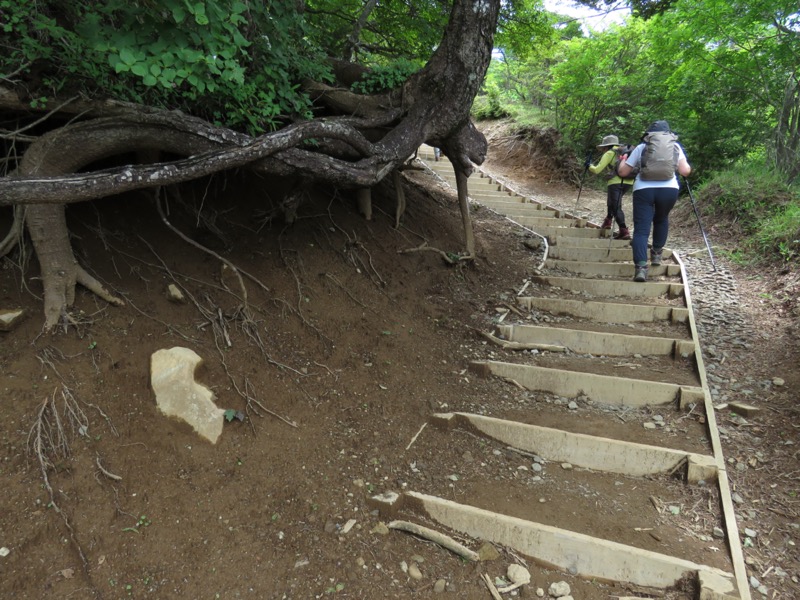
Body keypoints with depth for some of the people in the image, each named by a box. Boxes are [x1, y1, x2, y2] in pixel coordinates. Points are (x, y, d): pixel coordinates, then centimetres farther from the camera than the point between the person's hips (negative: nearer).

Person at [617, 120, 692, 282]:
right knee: (661, 220, 29)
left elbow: (623, 172, 15)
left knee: (641, 229, -4)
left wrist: (623, 159, 35)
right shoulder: (675, 146, 16)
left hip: (643, 190, -1)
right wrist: (687, 165, 32)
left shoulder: (641, 147, 13)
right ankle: (657, 254, 30)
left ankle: (641, 267, -20)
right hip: (669, 189, 2)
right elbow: (685, 171, 9)